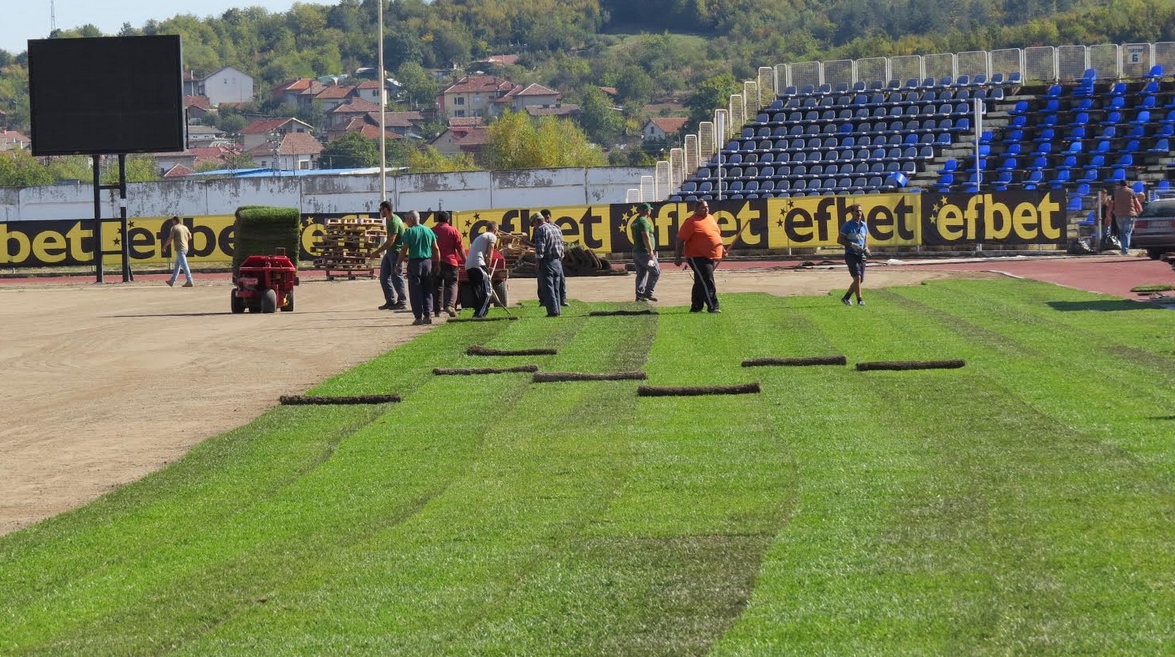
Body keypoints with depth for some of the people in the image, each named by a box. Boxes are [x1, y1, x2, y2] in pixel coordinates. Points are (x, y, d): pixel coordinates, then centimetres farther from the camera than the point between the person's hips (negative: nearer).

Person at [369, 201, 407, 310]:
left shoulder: (394, 222, -20)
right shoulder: (389, 220, 12)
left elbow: (390, 241, -24)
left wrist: (376, 253, -22)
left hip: (396, 252, -10)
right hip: (389, 252, 10)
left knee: (396, 277, -4)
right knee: (384, 277, 10)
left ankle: (401, 303, 3)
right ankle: (390, 301, 15)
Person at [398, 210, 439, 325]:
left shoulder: (409, 232, -7)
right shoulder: (429, 231, 7)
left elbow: (404, 250, -10)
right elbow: (436, 249, 7)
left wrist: (398, 264, -2)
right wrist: (437, 263, 14)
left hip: (415, 262, -4)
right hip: (428, 262, 4)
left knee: (415, 291, 1)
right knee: (427, 291, 12)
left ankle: (418, 317, -4)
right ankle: (428, 315, 7)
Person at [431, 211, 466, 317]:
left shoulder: (431, 231, 5)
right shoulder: (453, 231, -3)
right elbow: (460, 248, -3)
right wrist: (465, 261, 5)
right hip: (450, 262, -3)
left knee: (437, 286, 10)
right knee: (451, 284, 0)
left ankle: (437, 310, 10)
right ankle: (450, 305, -21)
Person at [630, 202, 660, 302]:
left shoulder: (634, 222, 15)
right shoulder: (644, 221, -14)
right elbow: (646, 238, -21)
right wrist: (651, 251, -20)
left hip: (636, 251, 9)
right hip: (645, 252, -9)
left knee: (641, 274, 11)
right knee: (655, 271, -2)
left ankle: (639, 295, 8)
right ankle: (648, 293, -5)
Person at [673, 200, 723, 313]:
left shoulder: (711, 218, 13)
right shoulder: (691, 222, -11)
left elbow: (717, 235, 27)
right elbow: (680, 240, -11)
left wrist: (721, 249, 21)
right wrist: (678, 257, -13)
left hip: (711, 257, 8)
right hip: (698, 257, -8)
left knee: (700, 283, 14)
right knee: (707, 283, -12)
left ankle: (696, 307, 21)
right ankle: (713, 307, -13)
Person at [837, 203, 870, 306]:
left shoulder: (864, 225, 12)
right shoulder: (847, 225, -6)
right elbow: (839, 240, -7)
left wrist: (866, 248, 3)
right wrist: (851, 245, -18)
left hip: (861, 255, 6)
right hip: (851, 254, -6)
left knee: (860, 280, 7)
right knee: (857, 277, -17)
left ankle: (846, 298, 22)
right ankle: (859, 300, -12)